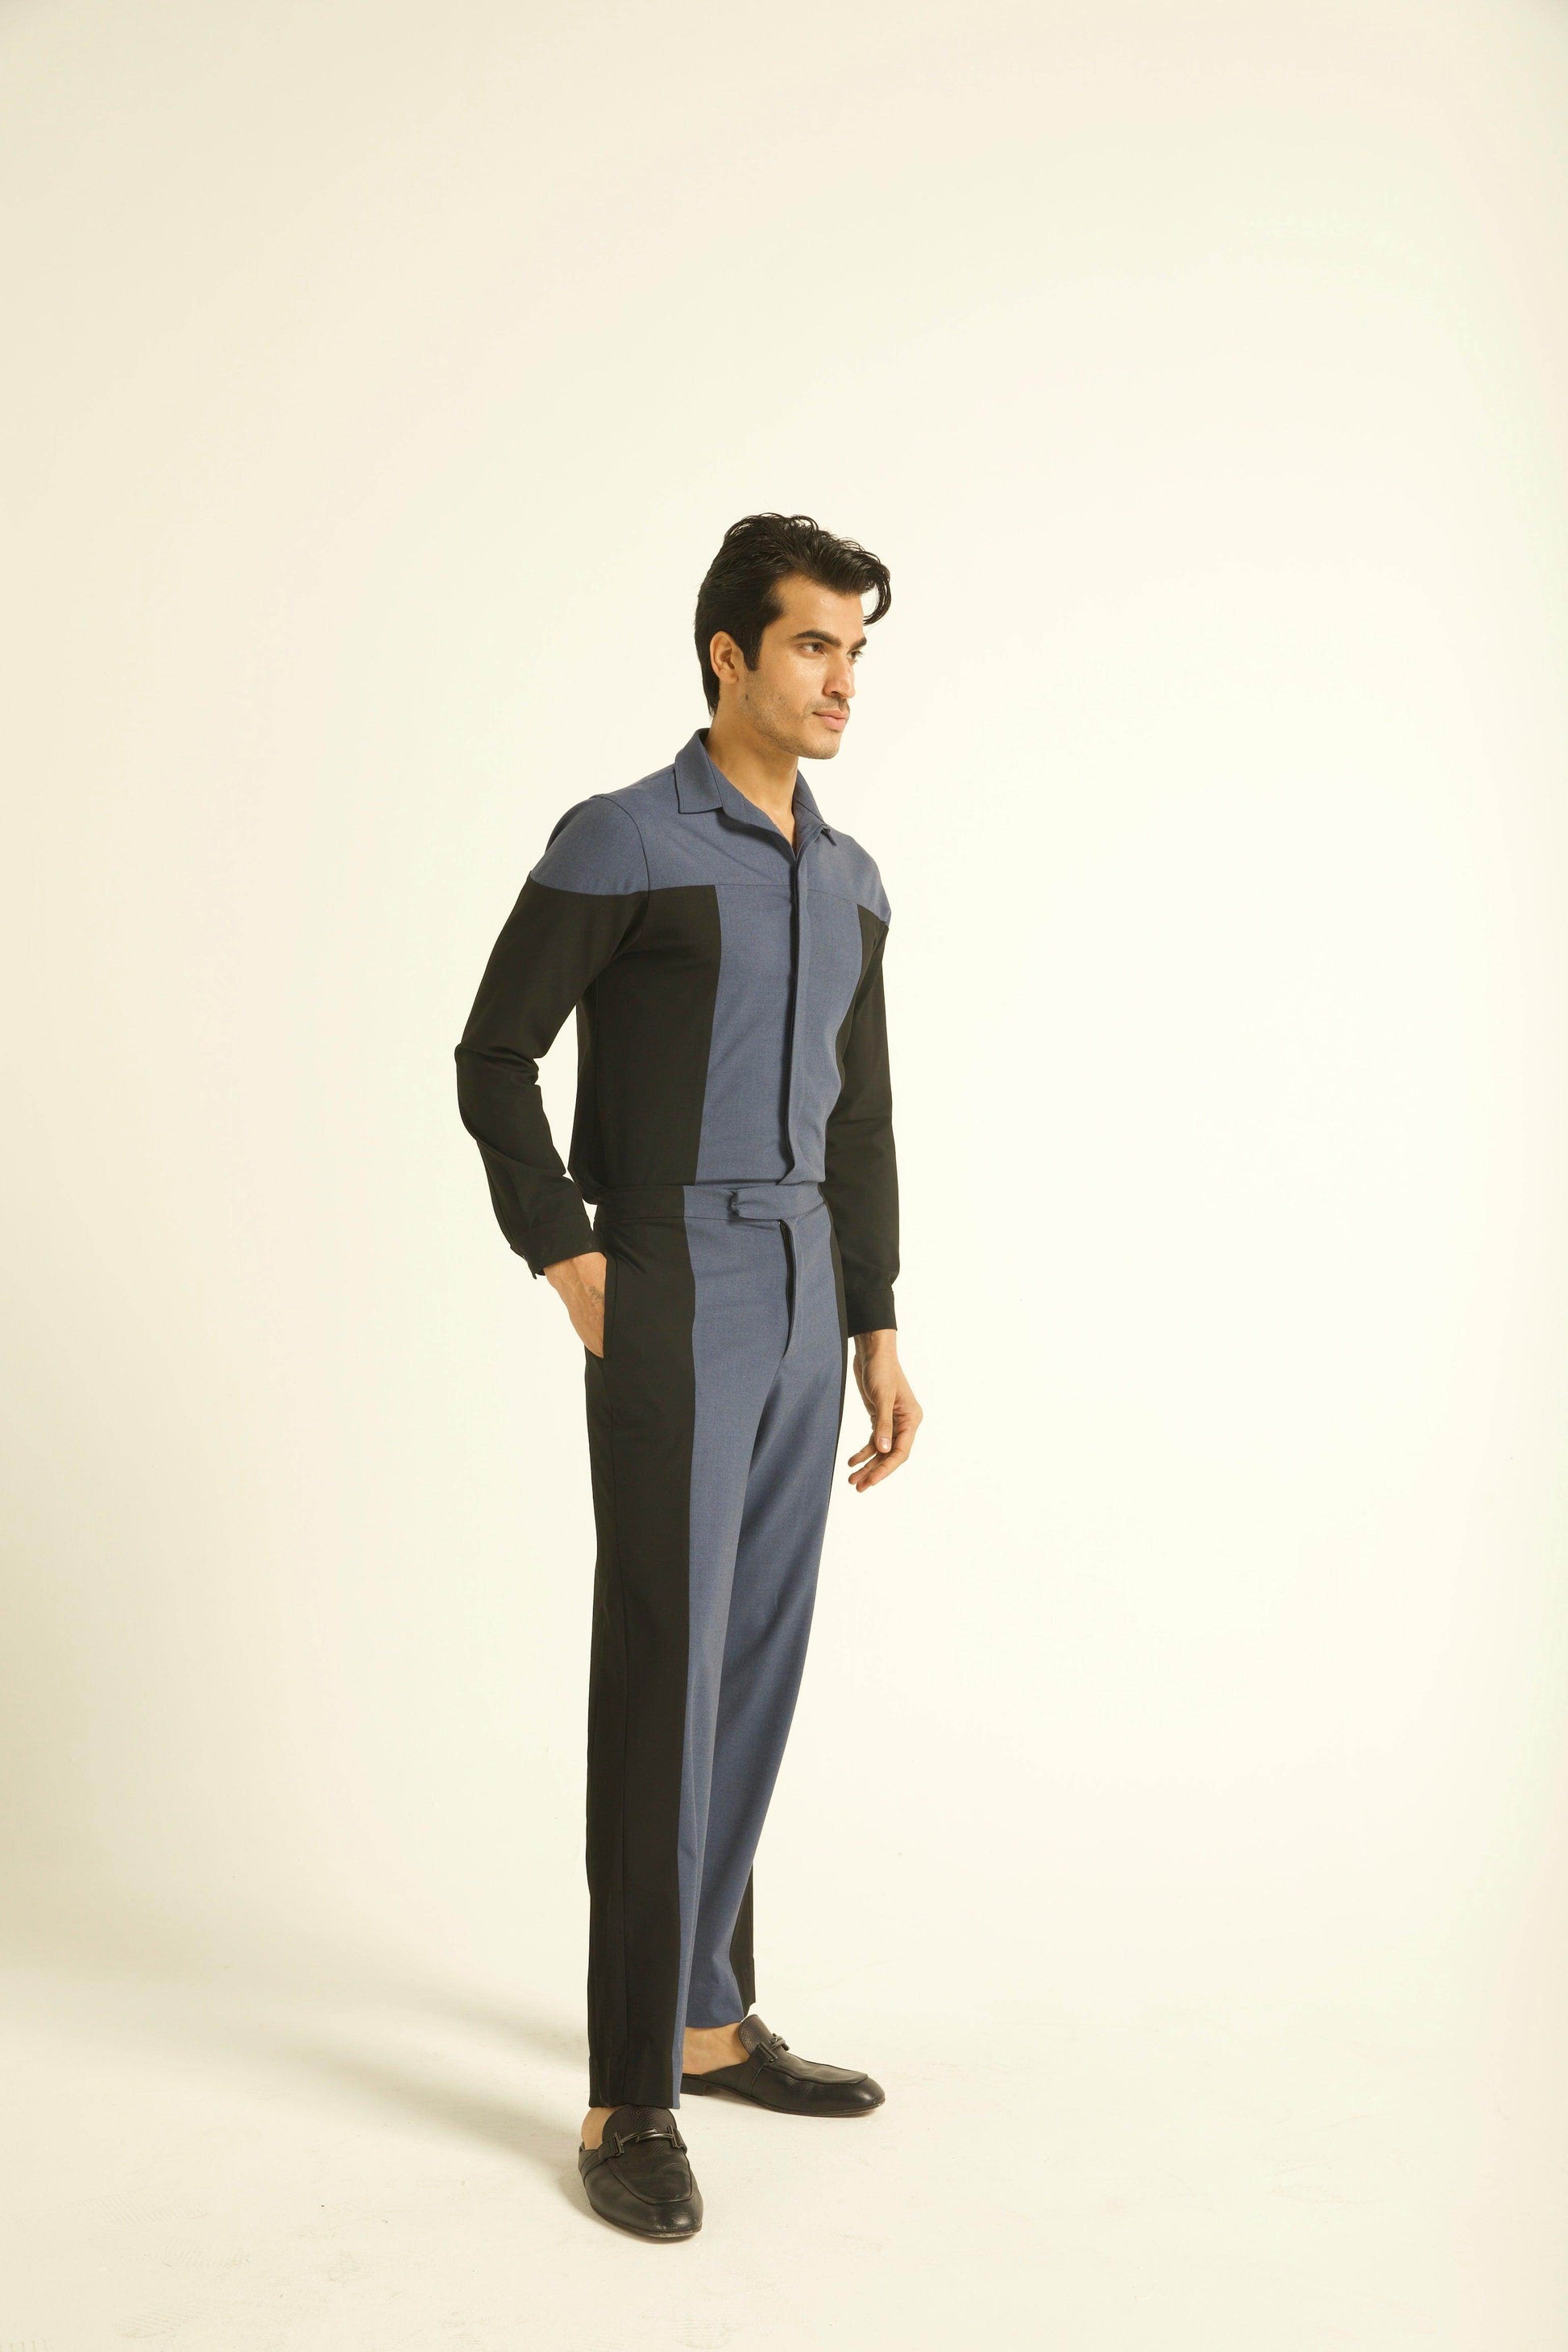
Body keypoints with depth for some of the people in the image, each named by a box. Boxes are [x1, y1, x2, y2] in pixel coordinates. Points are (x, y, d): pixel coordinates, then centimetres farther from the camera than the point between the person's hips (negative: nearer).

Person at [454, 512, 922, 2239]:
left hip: (800, 1308, 7)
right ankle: (631, 2095, -1)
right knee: (666, 1674, -10)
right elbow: (493, 1058, -4)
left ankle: (709, 2017, 22)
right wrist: (566, 1264, -13)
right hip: (670, 1300, -7)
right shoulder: (615, 842, -7)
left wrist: (878, 1334, 14)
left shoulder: (846, 881, 14)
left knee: (758, 1663, 10)